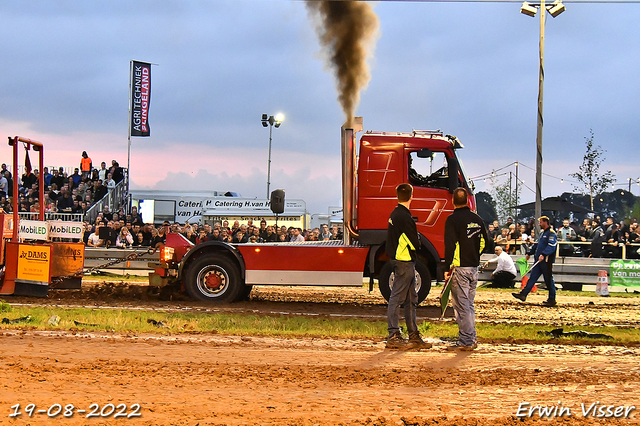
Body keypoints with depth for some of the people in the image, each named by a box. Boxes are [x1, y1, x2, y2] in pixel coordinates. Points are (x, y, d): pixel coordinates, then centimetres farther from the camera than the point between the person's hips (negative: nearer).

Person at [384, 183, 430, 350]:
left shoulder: (395, 214, 13)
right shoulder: (404, 216, -18)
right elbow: (415, 243, -17)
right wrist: (417, 239, 3)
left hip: (399, 260, 10)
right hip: (405, 261, -10)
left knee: (411, 299, 14)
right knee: (397, 297, -6)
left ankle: (413, 335, 18)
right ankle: (393, 337, -3)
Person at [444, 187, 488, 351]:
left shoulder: (453, 220, -11)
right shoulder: (476, 219, 10)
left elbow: (450, 245, -15)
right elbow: (484, 241, 17)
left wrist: (448, 267, -12)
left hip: (460, 268, -7)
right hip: (474, 267, 7)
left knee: (462, 305, -4)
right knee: (469, 304, 16)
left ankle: (465, 341, -5)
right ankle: (471, 338, 19)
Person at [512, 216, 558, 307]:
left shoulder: (551, 233, -11)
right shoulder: (543, 233, 20)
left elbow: (551, 246, -24)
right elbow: (537, 244, 30)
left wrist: (543, 254, -34)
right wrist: (529, 253, 32)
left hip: (547, 261, -9)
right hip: (539, 260, 9)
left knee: (548, 280, -2)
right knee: (532, 277, 5)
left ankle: (552, 299, 6)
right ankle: (523, 294, 4)